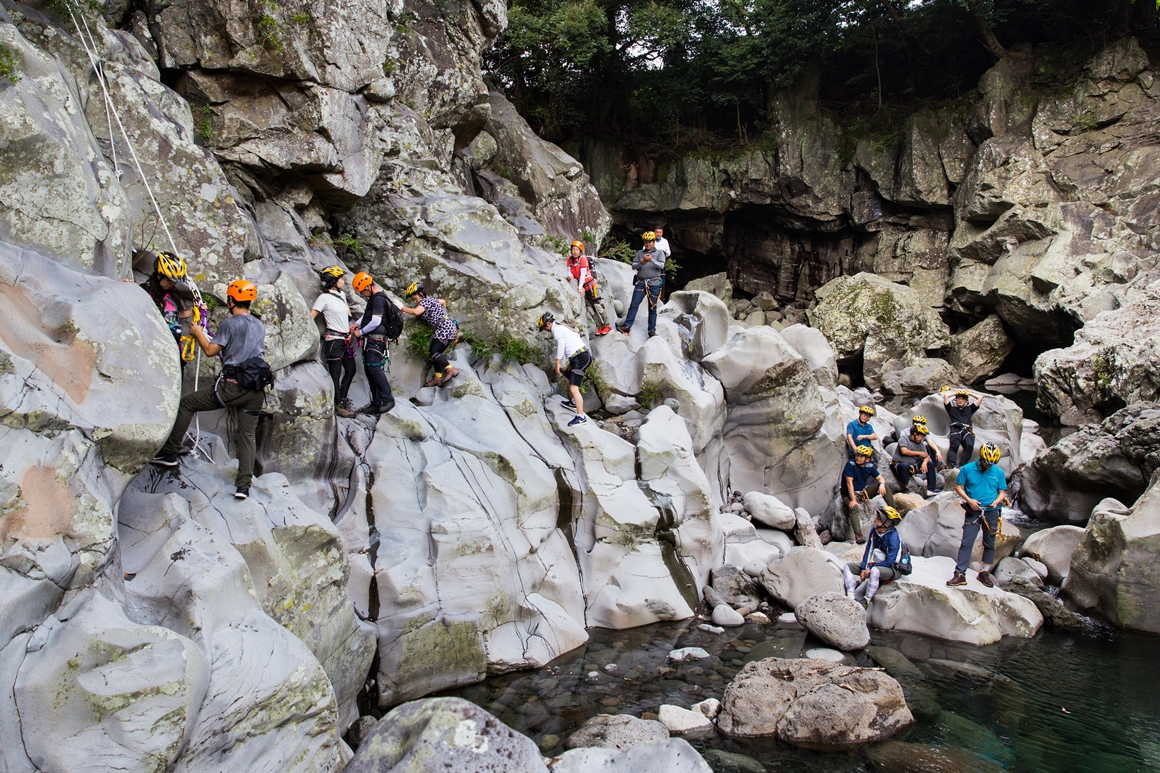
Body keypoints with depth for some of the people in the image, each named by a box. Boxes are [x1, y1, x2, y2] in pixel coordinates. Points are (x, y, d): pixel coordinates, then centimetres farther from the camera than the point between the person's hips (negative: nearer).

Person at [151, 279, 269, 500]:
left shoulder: (230, 323, -5)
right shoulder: (260, 326, 16)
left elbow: (210, 351, -4)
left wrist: (198, 333, 12)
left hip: (232, 385, -6)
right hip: (256, 390, 6)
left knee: (186, 403, 12)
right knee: (248, 435, 8)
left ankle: (170, 453, 14)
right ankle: (244, 484, 0)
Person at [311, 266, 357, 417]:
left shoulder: (341, 295, 12)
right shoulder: (324, 298, -10)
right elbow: (311, 317, -12)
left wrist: (350, 323, 21)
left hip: (346, 340, 8)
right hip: (334, 340, -8)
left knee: (351, 370, 13)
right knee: (336, 374, -3)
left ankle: (343, 398, 25)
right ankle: (339, 405, 1)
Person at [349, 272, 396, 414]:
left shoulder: (379, 298, -13)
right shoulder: (373, 298, 20)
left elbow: (376, 321, -18)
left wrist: (361, 332, -7)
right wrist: (357, 324, 14)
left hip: (376, 338, -10)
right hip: (370, 339, 10)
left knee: (374, 368, -19)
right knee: (369, 370, 7)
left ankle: (388, 399, -15)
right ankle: (376, 404, 9)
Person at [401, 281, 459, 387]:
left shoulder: (425, 301, -11)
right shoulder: (430, 300, 18)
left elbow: (416, 312, -30)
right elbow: (443, 302, 34)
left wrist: (402, 308, -20)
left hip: (445, 328, -10)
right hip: (448, 328, 10)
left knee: (434, 352, -18)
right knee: (435, 353, 9)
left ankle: (451, 370, -18)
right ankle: (438, 378, 11)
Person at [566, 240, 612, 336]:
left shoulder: (583, 258, -19)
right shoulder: (570, 259, 0)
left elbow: (583, 274, -21)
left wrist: (580, 287, -23)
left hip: (590, 284, -7)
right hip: (582, 286, 7)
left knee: (598, 305, -5)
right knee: (590, 307, 9)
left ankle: (607, 326, 2)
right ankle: (599, 326, 17)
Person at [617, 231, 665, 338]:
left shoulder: (659, 253, 6)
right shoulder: (640, 253, 12)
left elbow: (661, 265, -10)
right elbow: (633, 266, 5)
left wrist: (652, 260, -28)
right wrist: (641, 263, -16)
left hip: (654, 283, -2)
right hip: (641, 283, 2)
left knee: (652, 308, 3)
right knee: (634, 305, -5)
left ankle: (652, 330, 8)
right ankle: (627, 326, -5)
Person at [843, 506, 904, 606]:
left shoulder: (893, 537, -21)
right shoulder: (874, 531, 1)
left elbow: (890, 562, -21)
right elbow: (868, 550, 5)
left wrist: (871, 568, -20)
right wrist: (863, 568, -7)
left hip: (891, 569, -8)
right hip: (876, 565, 8)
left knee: (875, 571, -41)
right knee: (847, 567, -4)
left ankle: (866, 601, -30)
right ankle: (851, 596, -21)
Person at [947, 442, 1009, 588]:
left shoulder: (998, 473, 2)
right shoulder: (967, 469, -4)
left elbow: (1002, 492, 8)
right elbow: (958, 486, 0)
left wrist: (996, 502, -13)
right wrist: (969, 500, -14)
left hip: (992, 512, 2)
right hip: (973, 511, -2)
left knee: (989, 544, 10)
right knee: (966, 543, -8)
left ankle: (984, 573, 25)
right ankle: (960, 574, -8)